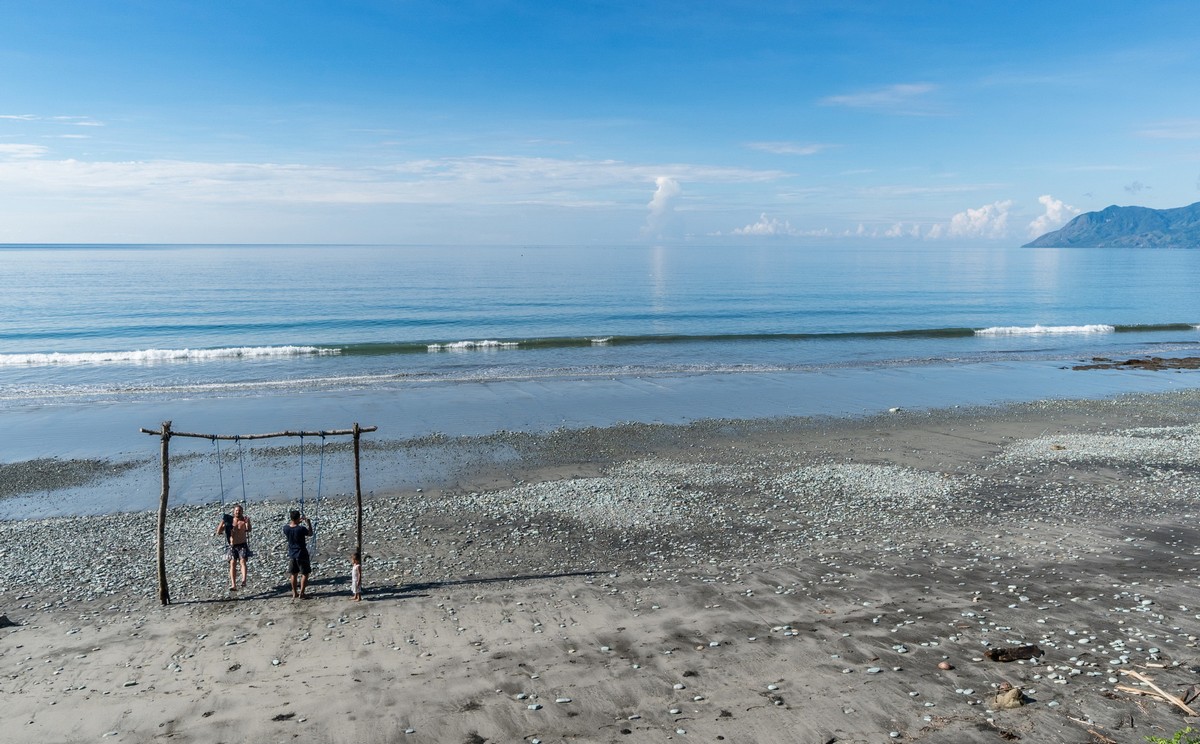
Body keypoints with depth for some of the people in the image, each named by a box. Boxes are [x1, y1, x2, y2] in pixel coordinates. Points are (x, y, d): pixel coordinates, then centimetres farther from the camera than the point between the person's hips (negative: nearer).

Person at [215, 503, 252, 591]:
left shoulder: (244, 520, 0)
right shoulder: (229, 521, 3)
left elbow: (249, 530, -18)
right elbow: (218, 532, 0)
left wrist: (248, 522, -38)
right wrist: (222, 522, -16)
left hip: (242, 545, -1)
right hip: (231, 546, 1)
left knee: (242, 561, -19)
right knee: (232, 563, -11)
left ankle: (244, 581, -35)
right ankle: (233, 585, -17)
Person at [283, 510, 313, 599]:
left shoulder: (286, 528, -9)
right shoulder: (301, 529, -23)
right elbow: (310, 533, -4)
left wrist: (298, 523, 15)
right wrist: (309, 523, 5)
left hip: (291, 554, 5)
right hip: (301, 554, -5)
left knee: (293, 574, 16)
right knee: (305, 573, 7)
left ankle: (294, 593, 23)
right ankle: (301, 593, 6)